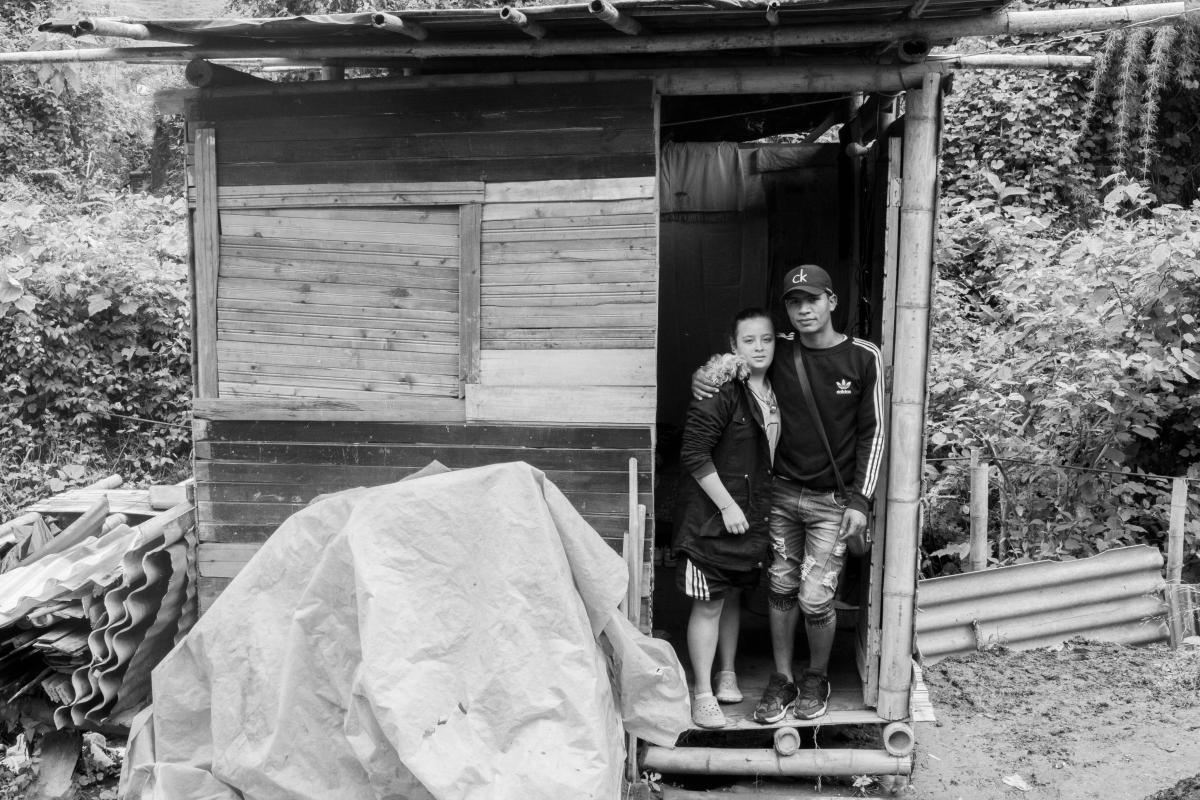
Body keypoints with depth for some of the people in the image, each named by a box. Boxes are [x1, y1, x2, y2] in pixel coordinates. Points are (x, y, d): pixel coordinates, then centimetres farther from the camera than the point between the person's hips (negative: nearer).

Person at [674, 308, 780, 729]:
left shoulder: (774, 390, 7)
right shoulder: (721, 390, -17)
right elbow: (694, 453, -19)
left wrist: (764, 506, 11)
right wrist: (727, 505, -18)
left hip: (752, 513, 7)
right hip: (712, 514, -7)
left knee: (734, 596, 19)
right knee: (709, 603, 0)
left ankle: (727, 674, 35)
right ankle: (703, 692, 10)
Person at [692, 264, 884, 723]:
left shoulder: (863, 358, -5)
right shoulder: (779, 354, 1)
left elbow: (873, 432, -3)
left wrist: (860, 500, -8)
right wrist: (700, 378, -9)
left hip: (832, 500, -3)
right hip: (781, 492, 3)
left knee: (815, 598, -3)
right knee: (781, 588, 8)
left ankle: (817, 677, 23)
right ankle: (782, 680, 25)